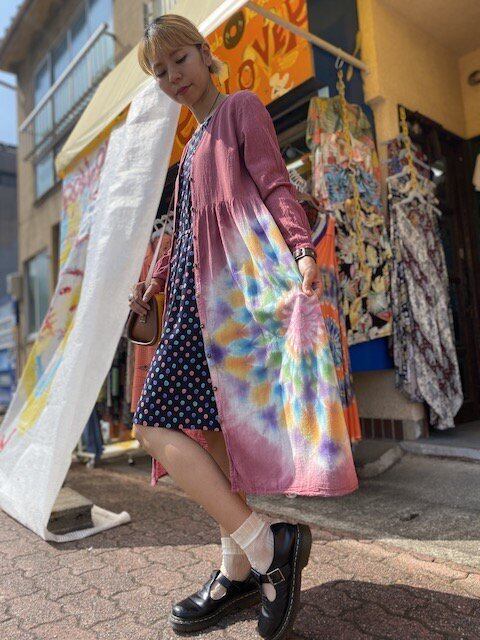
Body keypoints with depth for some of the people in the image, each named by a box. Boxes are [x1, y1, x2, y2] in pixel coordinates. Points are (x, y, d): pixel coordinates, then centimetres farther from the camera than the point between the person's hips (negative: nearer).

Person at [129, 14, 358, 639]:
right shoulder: (195, 142, 30)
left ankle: (266, 543, -9)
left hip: (230, 284, -9)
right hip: (198, 289, 9)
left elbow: (275, 184, -7)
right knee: (211, 430, 4)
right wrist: (156, 280, 32)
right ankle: (239, 570, 15)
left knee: (156, 425, -14)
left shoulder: (241, 106, 8)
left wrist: (302, 248, -23)